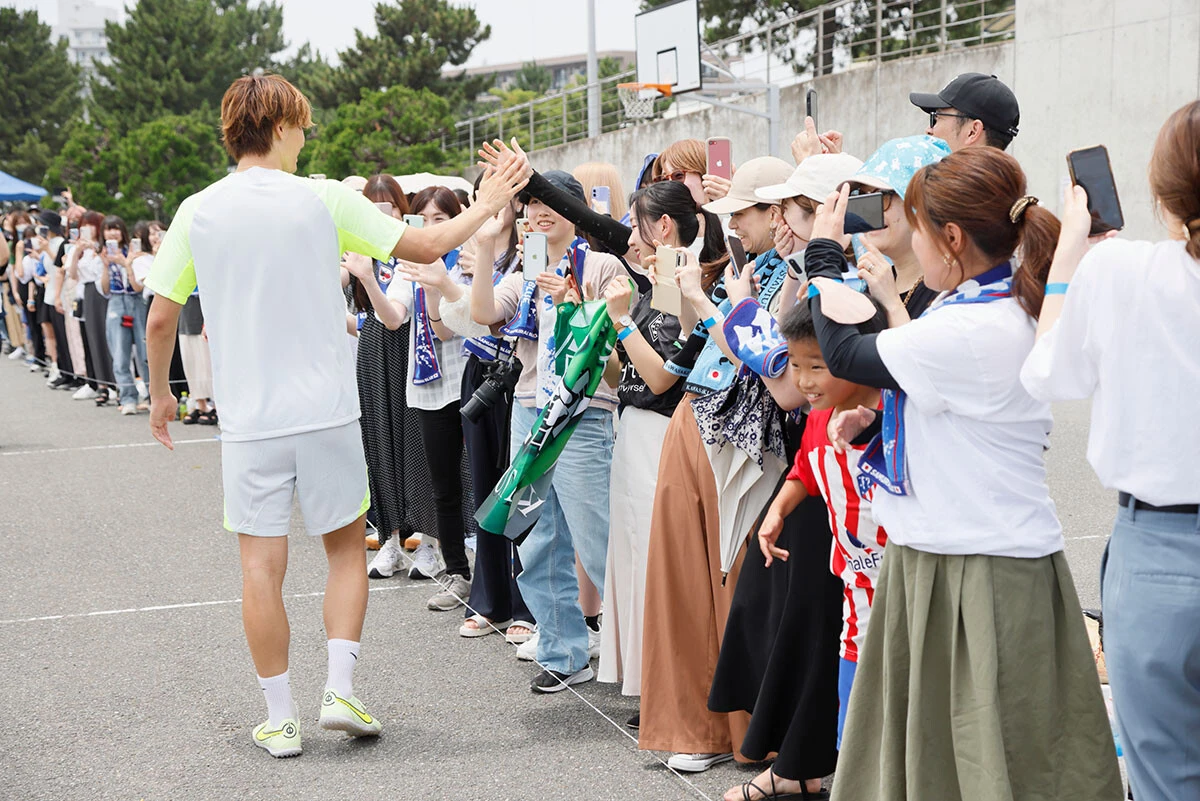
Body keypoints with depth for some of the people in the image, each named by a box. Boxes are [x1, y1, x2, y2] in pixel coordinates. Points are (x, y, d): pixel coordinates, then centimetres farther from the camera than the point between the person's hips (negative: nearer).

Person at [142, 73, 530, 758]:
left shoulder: (198, 213, 1)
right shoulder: (323, 199, -4)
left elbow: (161, 318, 4)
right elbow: (428, 246, -1)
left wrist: (160, 392, 20)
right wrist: (488, 205, 15)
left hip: (249, 419, 1)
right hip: (328, 412, -1)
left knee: (262, 566, 7)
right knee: (347, 548, 16)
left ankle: (281, 718, 12)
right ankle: (341, 688, 7)